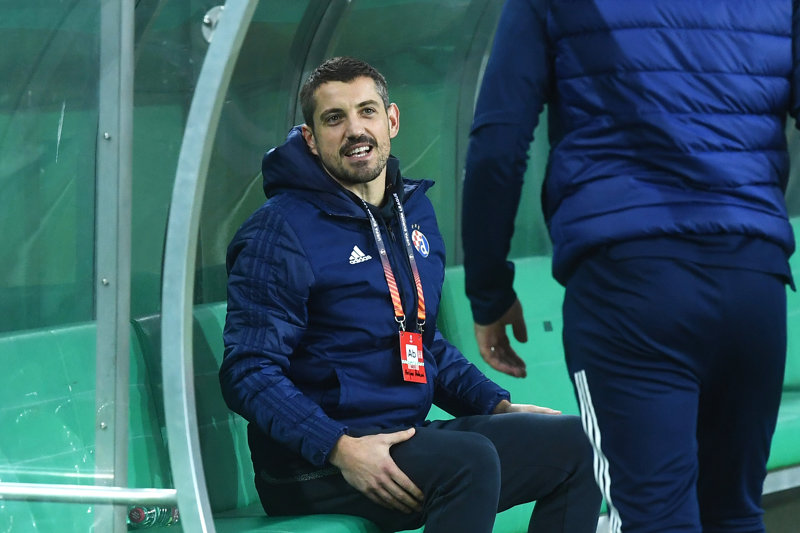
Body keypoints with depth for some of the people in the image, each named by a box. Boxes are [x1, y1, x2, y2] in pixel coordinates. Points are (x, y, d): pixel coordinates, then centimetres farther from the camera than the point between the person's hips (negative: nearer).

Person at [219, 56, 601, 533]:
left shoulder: (415, 212, 17)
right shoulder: (280, 234, -8)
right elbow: (249, 373, -15)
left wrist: (497, 405, 12)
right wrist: (339, 448, -28)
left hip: (411, 436, 8)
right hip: (313, 466, -8)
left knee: (572, 441, -5)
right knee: (470, 460, -33)